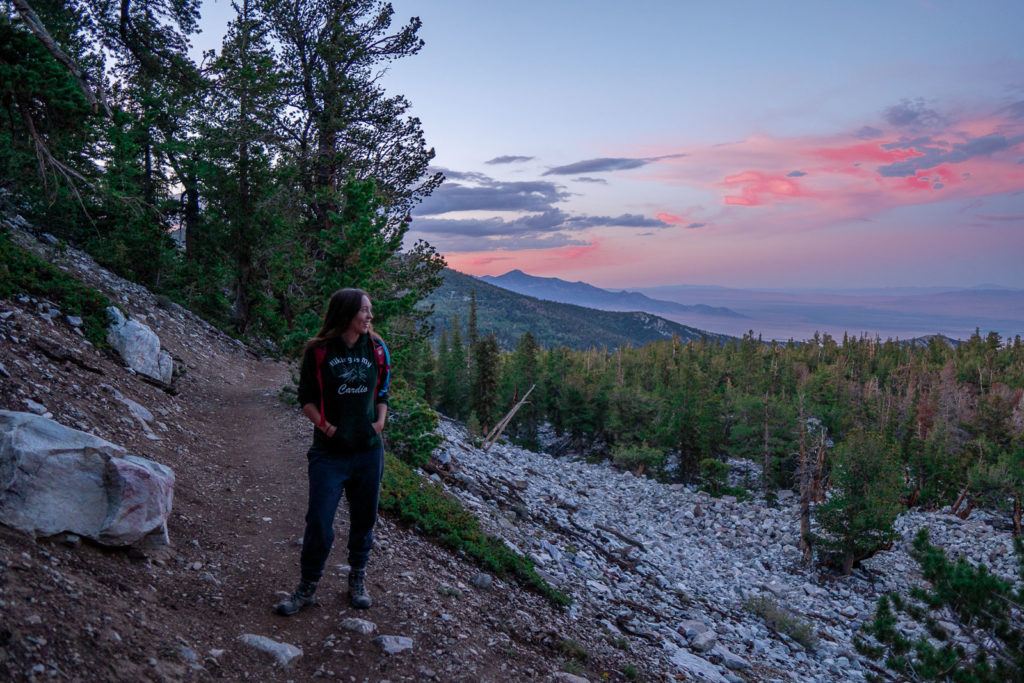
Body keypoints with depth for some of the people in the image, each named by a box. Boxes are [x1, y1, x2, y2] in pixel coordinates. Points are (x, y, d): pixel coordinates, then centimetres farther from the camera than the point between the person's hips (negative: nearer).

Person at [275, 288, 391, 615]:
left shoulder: (376, 348, 3)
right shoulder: (319, 351, -6)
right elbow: (306, 397, 2)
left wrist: (380, 422, 0)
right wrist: (323, 424, -12)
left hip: (369, 450, 3)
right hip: (329, 451, -3)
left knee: (364, 518, 13)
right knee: (319, 521, -4)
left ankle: (357, 581, 32)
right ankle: (307, 587, 16)